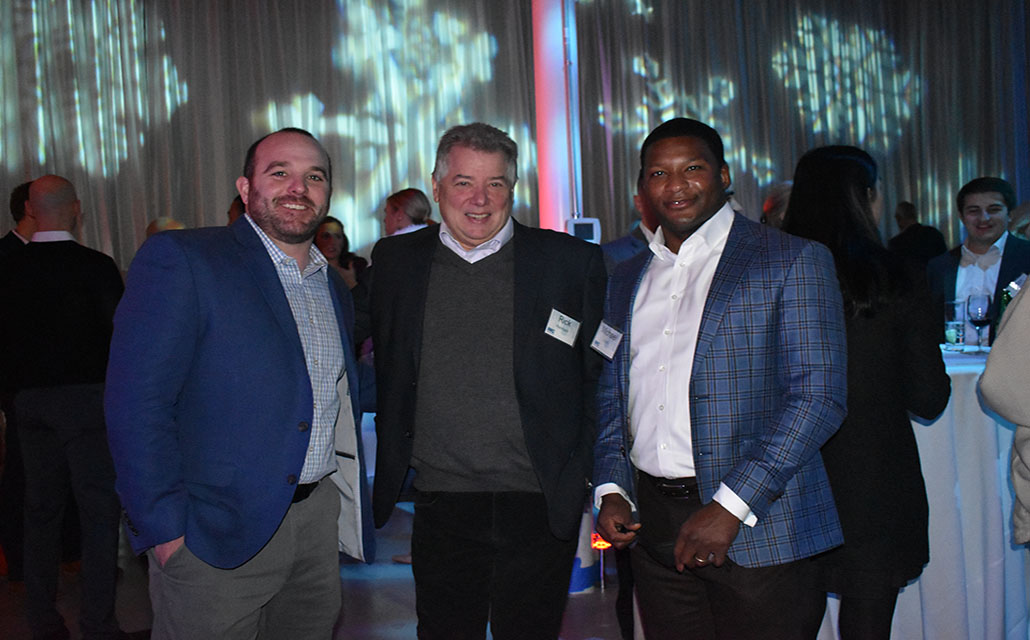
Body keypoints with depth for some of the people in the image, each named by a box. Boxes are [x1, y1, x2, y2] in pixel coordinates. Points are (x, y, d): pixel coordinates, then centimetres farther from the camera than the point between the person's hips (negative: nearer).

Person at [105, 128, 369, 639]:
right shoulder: (178, 261, -10)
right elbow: (137, 402, -15)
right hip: (217, 538, -6)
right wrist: (163, 530, -18)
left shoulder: (334, 288, 13)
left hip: (319, 517, 7)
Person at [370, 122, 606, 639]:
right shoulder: (395, 262, 5)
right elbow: (383, 369, 15)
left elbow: (600, 374, 3)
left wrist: (580, 475, -1)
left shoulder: (573, 262, -2)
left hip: (540, 505, -1)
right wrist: (390, 472, 11)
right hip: (441, 504, 2)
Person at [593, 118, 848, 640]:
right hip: (651, 522, 5)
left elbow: (818, 396, -12)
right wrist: (611, 490, 3)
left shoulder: (791, 262, -4)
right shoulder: (628, 278, 13)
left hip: (755, 530, -4)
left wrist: (729, 507, -17)